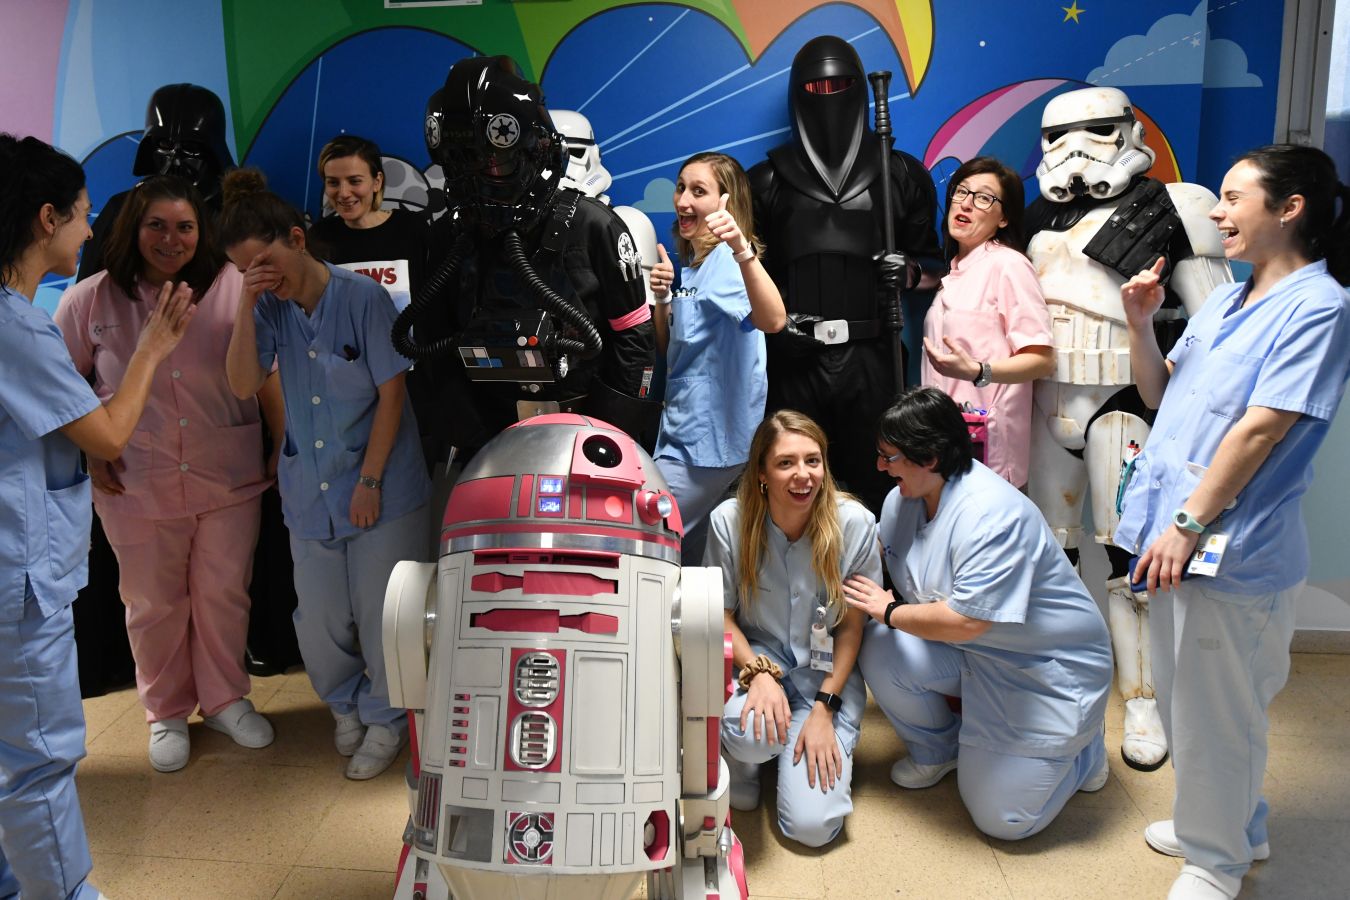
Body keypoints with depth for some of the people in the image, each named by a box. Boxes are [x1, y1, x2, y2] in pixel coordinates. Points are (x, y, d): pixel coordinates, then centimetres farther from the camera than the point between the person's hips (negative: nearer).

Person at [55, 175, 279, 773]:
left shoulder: (232, 289, -5)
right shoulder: (91, 301, -2)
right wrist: (89, 456, -1)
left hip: (230, 478, 0)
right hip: (138, 485, 0)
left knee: (224, 595, 13)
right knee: (155, 603, 14)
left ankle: (225, 701, 34)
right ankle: (166, 714, 34)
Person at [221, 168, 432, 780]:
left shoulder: (364, 298, -12)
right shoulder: (270, 308, 0)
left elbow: (391, 392, -12)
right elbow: (243, 385, -10)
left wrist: (370, 480, -12)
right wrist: (246, 304, -18)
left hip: (381, 489, -4)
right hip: (310, 494, 4)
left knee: (379, 617, 7)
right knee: (318, 623, 11)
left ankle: (385, 719, 32)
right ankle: (346, 704, 40)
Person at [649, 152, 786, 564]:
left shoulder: (729, 260, -16)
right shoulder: (690, 263, 13)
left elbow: (772, 321, -36)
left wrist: (743, 250, -49)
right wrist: (662, 298, -2)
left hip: (712, 439, -9)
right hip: (683, 432, 9)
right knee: (689, 560, 18)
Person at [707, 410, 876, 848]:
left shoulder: (854, 523, -16)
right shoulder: (729, 521, -15)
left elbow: (853, 625, -6)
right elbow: (721, 615, -5)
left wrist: (824, 710, -12)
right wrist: (759, 673, -22)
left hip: (827, 670, 0)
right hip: (756, 656, 0)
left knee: (811, 824, -13)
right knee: (751, 734, -36)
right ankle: (744, 755, 3)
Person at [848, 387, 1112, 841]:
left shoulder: (991, 514, -30)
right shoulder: (901, 501, -4)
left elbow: (964, 621, -33)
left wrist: (889, 611, -22)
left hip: (1047, 667, -7)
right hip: (974, 653, 7)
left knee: (1001, 818, -7)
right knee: (879, 650, -20)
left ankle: (1081, 743, 23)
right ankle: (936, 748, 11)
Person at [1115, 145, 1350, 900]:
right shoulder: (1226, 301, 12)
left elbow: (1260, 429, -19)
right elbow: (1161, 395, 16)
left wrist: (1189, 525, -21)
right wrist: (1140, 323, 1)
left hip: (1233, 547, -8)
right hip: (1178, 531, 8)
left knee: (1217, 710, 6)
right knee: (1186, 697, 20)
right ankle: (1229, 823, 41)